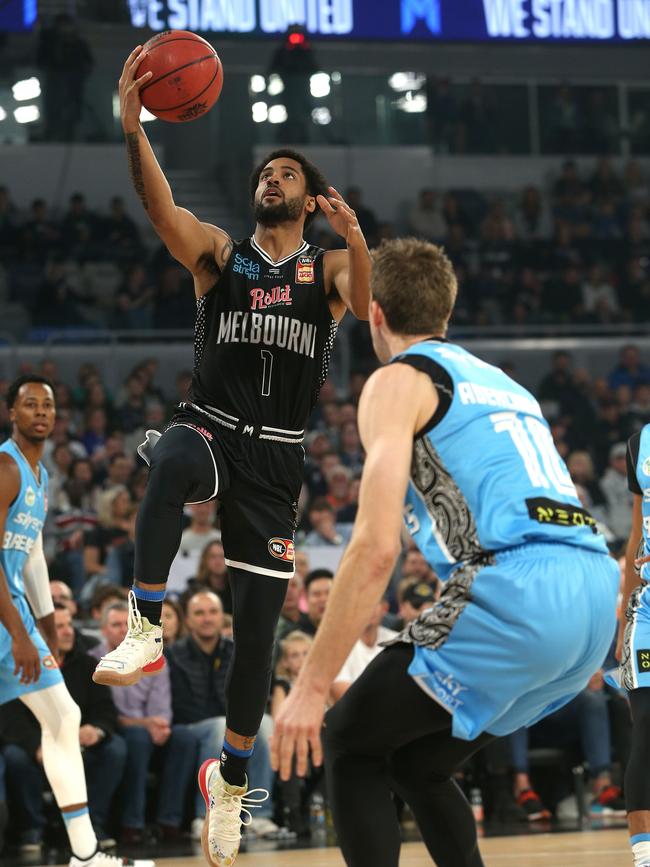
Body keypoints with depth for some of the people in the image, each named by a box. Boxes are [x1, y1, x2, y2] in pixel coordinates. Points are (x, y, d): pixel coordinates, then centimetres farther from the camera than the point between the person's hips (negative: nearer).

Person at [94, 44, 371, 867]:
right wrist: (132, 126, -30)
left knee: (258, 622, 3)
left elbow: (369, 306, -15)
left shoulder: (330, 267, 8)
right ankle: (144, 630, -40)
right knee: (173, 461, -41)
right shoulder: (218, 251, 7)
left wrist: (355, 238, -35)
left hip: (276, 459, 1)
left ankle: (231, 777, 19)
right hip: (209, 426, -1)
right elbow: (161, 208, -12)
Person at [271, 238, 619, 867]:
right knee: (418, 763, 24)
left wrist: (311, 687, -8)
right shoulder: (502, 383, 29)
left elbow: (376, 548, -8)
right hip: (597, 599, 8)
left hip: (516, 596, -7)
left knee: (347, 743, 9)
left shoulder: (398, 381, 4)